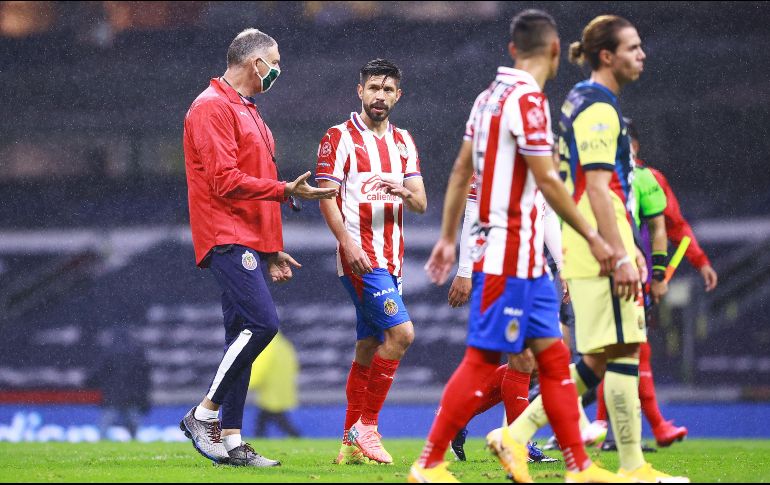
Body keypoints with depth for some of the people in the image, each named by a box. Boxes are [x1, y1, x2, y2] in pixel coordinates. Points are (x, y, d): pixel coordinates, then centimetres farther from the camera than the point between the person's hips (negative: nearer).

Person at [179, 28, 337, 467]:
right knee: (262, 322, -19)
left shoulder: (247, 110, 23)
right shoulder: (213, 108, -9)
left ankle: (230, 440, 7)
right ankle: (204, 415, -10)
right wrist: (284, 191, -19)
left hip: (247, 242, 10)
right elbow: (226, 181, -18)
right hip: (226, 238, -10)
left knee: (243, 336, 6)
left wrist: (272, 250, 24)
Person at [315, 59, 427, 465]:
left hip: (391, 258, 7)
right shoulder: (339, 138, -3)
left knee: (368, 347, 8)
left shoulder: (403, 142, 16)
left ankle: (350, 444, 12)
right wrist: (347, 242, -20)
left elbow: (421, 204, 11)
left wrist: (404, 191, -12)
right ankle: (366, 426, -10)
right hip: (359, 256, -7)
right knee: (401, 332, -18)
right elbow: (326, 196, -8)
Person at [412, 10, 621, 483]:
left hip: (526, 256, 10)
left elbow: (461, 171, 17)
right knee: (483, 360, -6)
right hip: (510, 253, -10)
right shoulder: (528, 99, -15)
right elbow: (546, 181, -18)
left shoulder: (490, 95, 12)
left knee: (553, 355, 9)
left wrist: (449, 238, 22)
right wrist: (594, 238, -12)